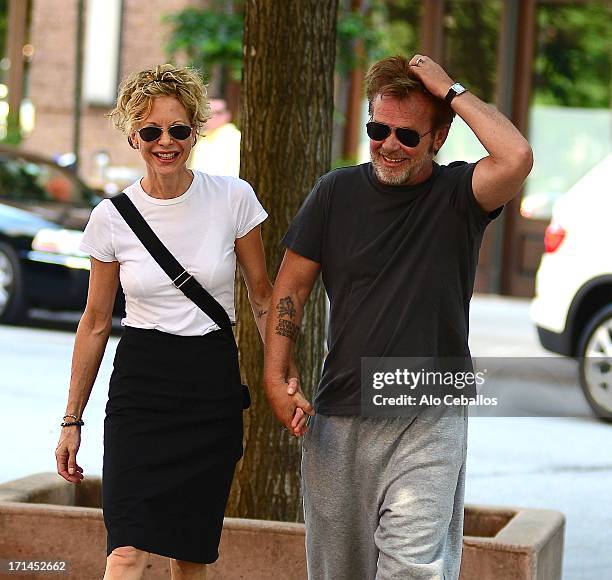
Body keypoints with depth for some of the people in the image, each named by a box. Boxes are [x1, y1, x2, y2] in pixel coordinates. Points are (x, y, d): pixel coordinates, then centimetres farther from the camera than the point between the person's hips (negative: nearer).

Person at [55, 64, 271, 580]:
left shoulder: (233, 198, -3)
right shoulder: (112, 217, -2)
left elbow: (263, 297, 6)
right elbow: (96, 322, 8)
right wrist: (72, 420, 9)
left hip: (213, 387, 1)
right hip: (140, 386, -1)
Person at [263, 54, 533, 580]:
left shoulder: (458, 195, -3)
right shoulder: (337, 192, 4)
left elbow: (516, 159, -24)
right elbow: (292, 286, 8)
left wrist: (450, 91, -14)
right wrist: (277, 377, -2)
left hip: (430, 422, -3)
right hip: (338, 421, 3)